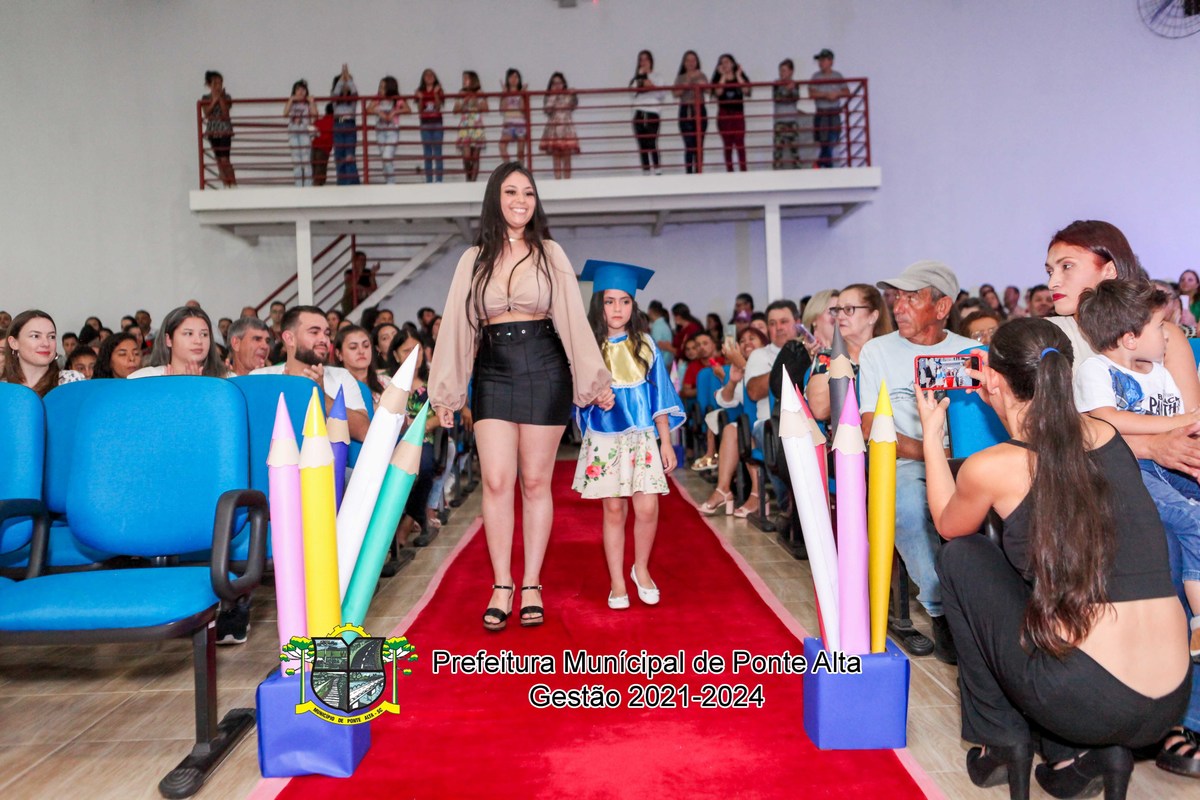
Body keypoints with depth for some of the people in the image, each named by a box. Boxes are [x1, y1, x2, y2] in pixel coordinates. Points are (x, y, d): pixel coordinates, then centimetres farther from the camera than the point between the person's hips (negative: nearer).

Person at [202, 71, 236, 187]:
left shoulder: (226, 97, -3)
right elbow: (206, 114, -11)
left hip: (225, 130, -4)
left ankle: (232, 183, -9)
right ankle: (225, 183, 14)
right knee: (218, 159, 7)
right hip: (212, 131, 4)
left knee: (225, 159, -13)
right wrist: (214, 100, -16)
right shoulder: (205, 99, 3)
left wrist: (220, 98, -18)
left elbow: (225, 114, -14)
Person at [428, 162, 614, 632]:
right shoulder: (474, 259, 10)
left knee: (535, 482, 3)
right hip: (492, 373, 1)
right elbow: (457, 325, 8)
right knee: (496, 482, -4)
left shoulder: (550, 253, 7)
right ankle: (501, 587, 8)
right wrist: (445, 391, 6)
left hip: (544, 370, -1)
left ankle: (531, 586, 13)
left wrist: (595, 379, 0)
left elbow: (572, 318, 4)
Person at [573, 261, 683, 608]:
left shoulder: (645, 345, 4)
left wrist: (666, 442, 4)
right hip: (605, 440, -1)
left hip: (643, 439, 1)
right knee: (614, 511, 3)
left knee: (647, 508, -6)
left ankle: (641, 569, 19)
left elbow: (659, 394, 6)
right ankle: (617, 583, 17)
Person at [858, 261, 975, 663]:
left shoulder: (971, 351, 14)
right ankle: (941, 610, -14)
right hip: (904, 464, -1)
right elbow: (874, 431, 0)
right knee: (909, 503, -35)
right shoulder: (877, 351, 8)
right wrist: (930, 452, -15)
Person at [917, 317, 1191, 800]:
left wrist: (931, 433, 21)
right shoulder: (1108, 436, 5)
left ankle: (1001, 739, 19)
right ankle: (1085, 754, 15)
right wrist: (999, 396, 32)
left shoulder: (991, 467, -10)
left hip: (1079, 700, -6)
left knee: (961, 558, 13)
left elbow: (948, 526, 14)